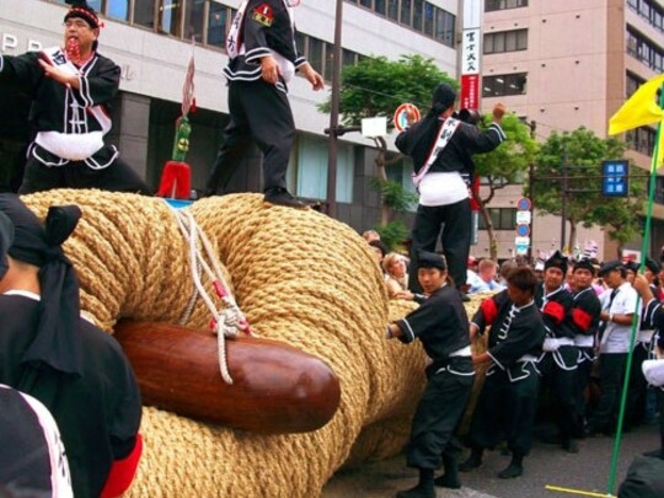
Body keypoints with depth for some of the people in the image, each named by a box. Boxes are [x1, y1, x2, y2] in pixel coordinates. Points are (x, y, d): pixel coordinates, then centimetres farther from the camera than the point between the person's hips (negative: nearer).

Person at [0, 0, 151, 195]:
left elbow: (102, 89, -16)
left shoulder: (106, 67, 6)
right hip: (48, 156, 0)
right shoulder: (45, 60, 3)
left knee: (140, 196, -6)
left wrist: (67, 77, -31)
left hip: (95, 155, 1)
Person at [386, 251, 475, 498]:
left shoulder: (440, 302, -19)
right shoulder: (449, 295, 11)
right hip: (460, 368, 10)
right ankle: (451, 475, 28)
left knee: (428, 423, -8)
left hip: (451, 370, -10)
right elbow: (419, 326, 10)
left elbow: (407, 327, -24)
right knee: (446, 423, 18)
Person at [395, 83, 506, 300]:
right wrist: (496, 120, 8)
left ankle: (416, 289, 6)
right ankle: (458, 288, 0)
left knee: (421, 242, 9)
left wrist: (410, 124, 41)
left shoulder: (418, 129, 7)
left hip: (428, 193, 3)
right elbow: (486, 143, -4)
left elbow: (401, 143, 25)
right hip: (455, 192, -3)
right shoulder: (459, 128, -4)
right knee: (456, 243, 3)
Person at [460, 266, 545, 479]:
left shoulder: (532, 321, -24)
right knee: (485, 409, 11)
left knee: (518, 416, 2)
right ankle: (476, 455, 23)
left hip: (521, 373, -6)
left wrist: (474, 360, -23)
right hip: (499, 367, 7)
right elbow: (486, 310, -6)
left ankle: (517, 462, 17)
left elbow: (506, 350, -25)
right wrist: (470, 334, -24)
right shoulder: (506, 297, -4)